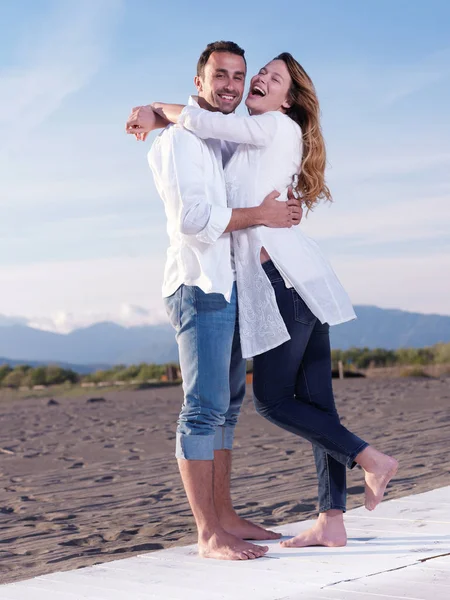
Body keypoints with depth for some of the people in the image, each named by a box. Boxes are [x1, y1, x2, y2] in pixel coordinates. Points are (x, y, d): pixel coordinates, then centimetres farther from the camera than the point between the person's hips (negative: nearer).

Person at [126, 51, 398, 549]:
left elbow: (201, 122, -8)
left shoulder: (277, 126, -3)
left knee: (272, 400, -5)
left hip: (285, 277, -9)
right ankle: (331, 523, 7)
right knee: (314, 402, 5)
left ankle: (372, 460, 1)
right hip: (298, 281, 9)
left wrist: (157, 110, 8)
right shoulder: (253, 144, 23)